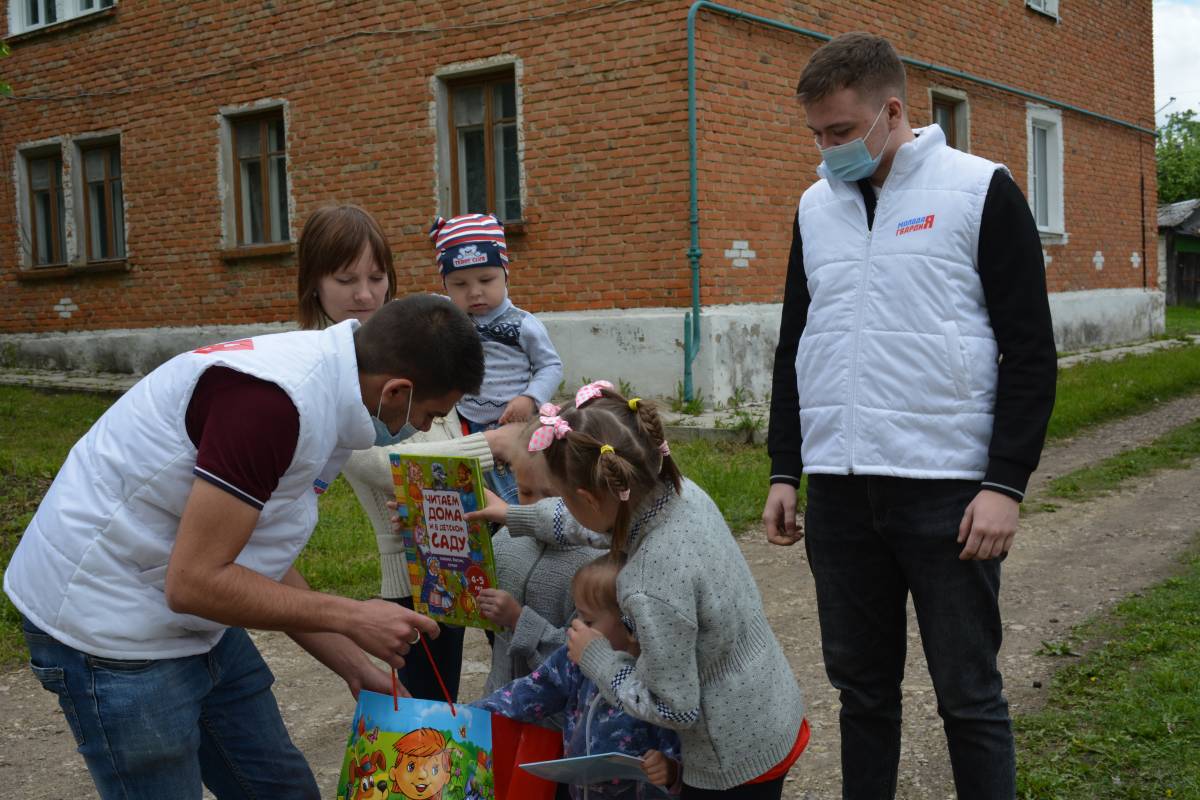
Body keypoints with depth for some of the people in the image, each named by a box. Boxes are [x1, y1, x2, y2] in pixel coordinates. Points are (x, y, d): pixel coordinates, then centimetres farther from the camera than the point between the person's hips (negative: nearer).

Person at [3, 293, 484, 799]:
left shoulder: (318, 375, 2)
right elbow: (194, 582, -27)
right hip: (109, 628, -9)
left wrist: (358, 670, 7)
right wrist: (351, 618, -17)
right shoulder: (275, 399, -29)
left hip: (194, 624, 9)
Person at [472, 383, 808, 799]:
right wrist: (516, 516, 21)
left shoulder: (651, 588, -34)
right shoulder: (683, 492, -11)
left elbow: (675, 709, -23)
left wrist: (595, 657, -11)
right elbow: (611, 522, 11)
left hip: (736, 760, -8)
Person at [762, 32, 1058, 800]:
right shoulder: (816, 206, 12)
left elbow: (1030, 351, -6)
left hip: (946, 490, -4)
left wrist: (1007, 484, -13)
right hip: (838, 492, 5)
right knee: (862, 686, 13)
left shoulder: (982, 191, -3)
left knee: (969, 694, 3)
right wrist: (784, 472, 11)